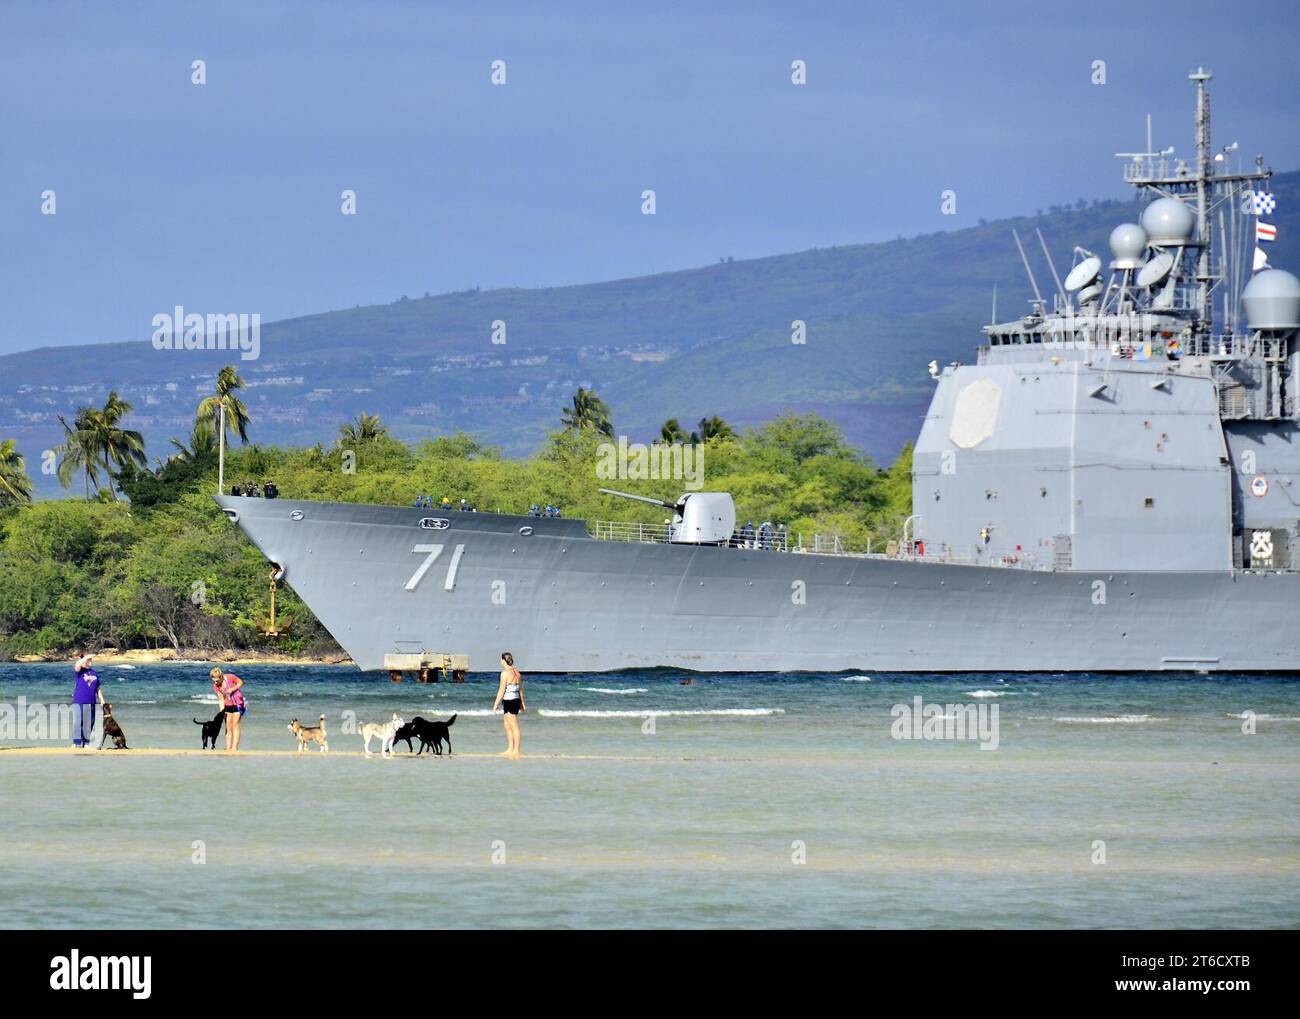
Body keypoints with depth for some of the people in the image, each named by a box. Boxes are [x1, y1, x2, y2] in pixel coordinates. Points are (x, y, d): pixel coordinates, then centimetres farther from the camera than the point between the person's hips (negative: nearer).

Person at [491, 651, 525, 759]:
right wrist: (522, 703, 25)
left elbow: (501, 690, -15)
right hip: (516, 700, 9)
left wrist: (496, 704, -10)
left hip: (509, 701, -9)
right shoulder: (517, 672, 11)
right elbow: (521, 689, 17)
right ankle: (510, 749, 25)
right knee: (507, 725, 19)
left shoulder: (505, 673, -14)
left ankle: (516, 751, -2)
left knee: (514, 727, -5)